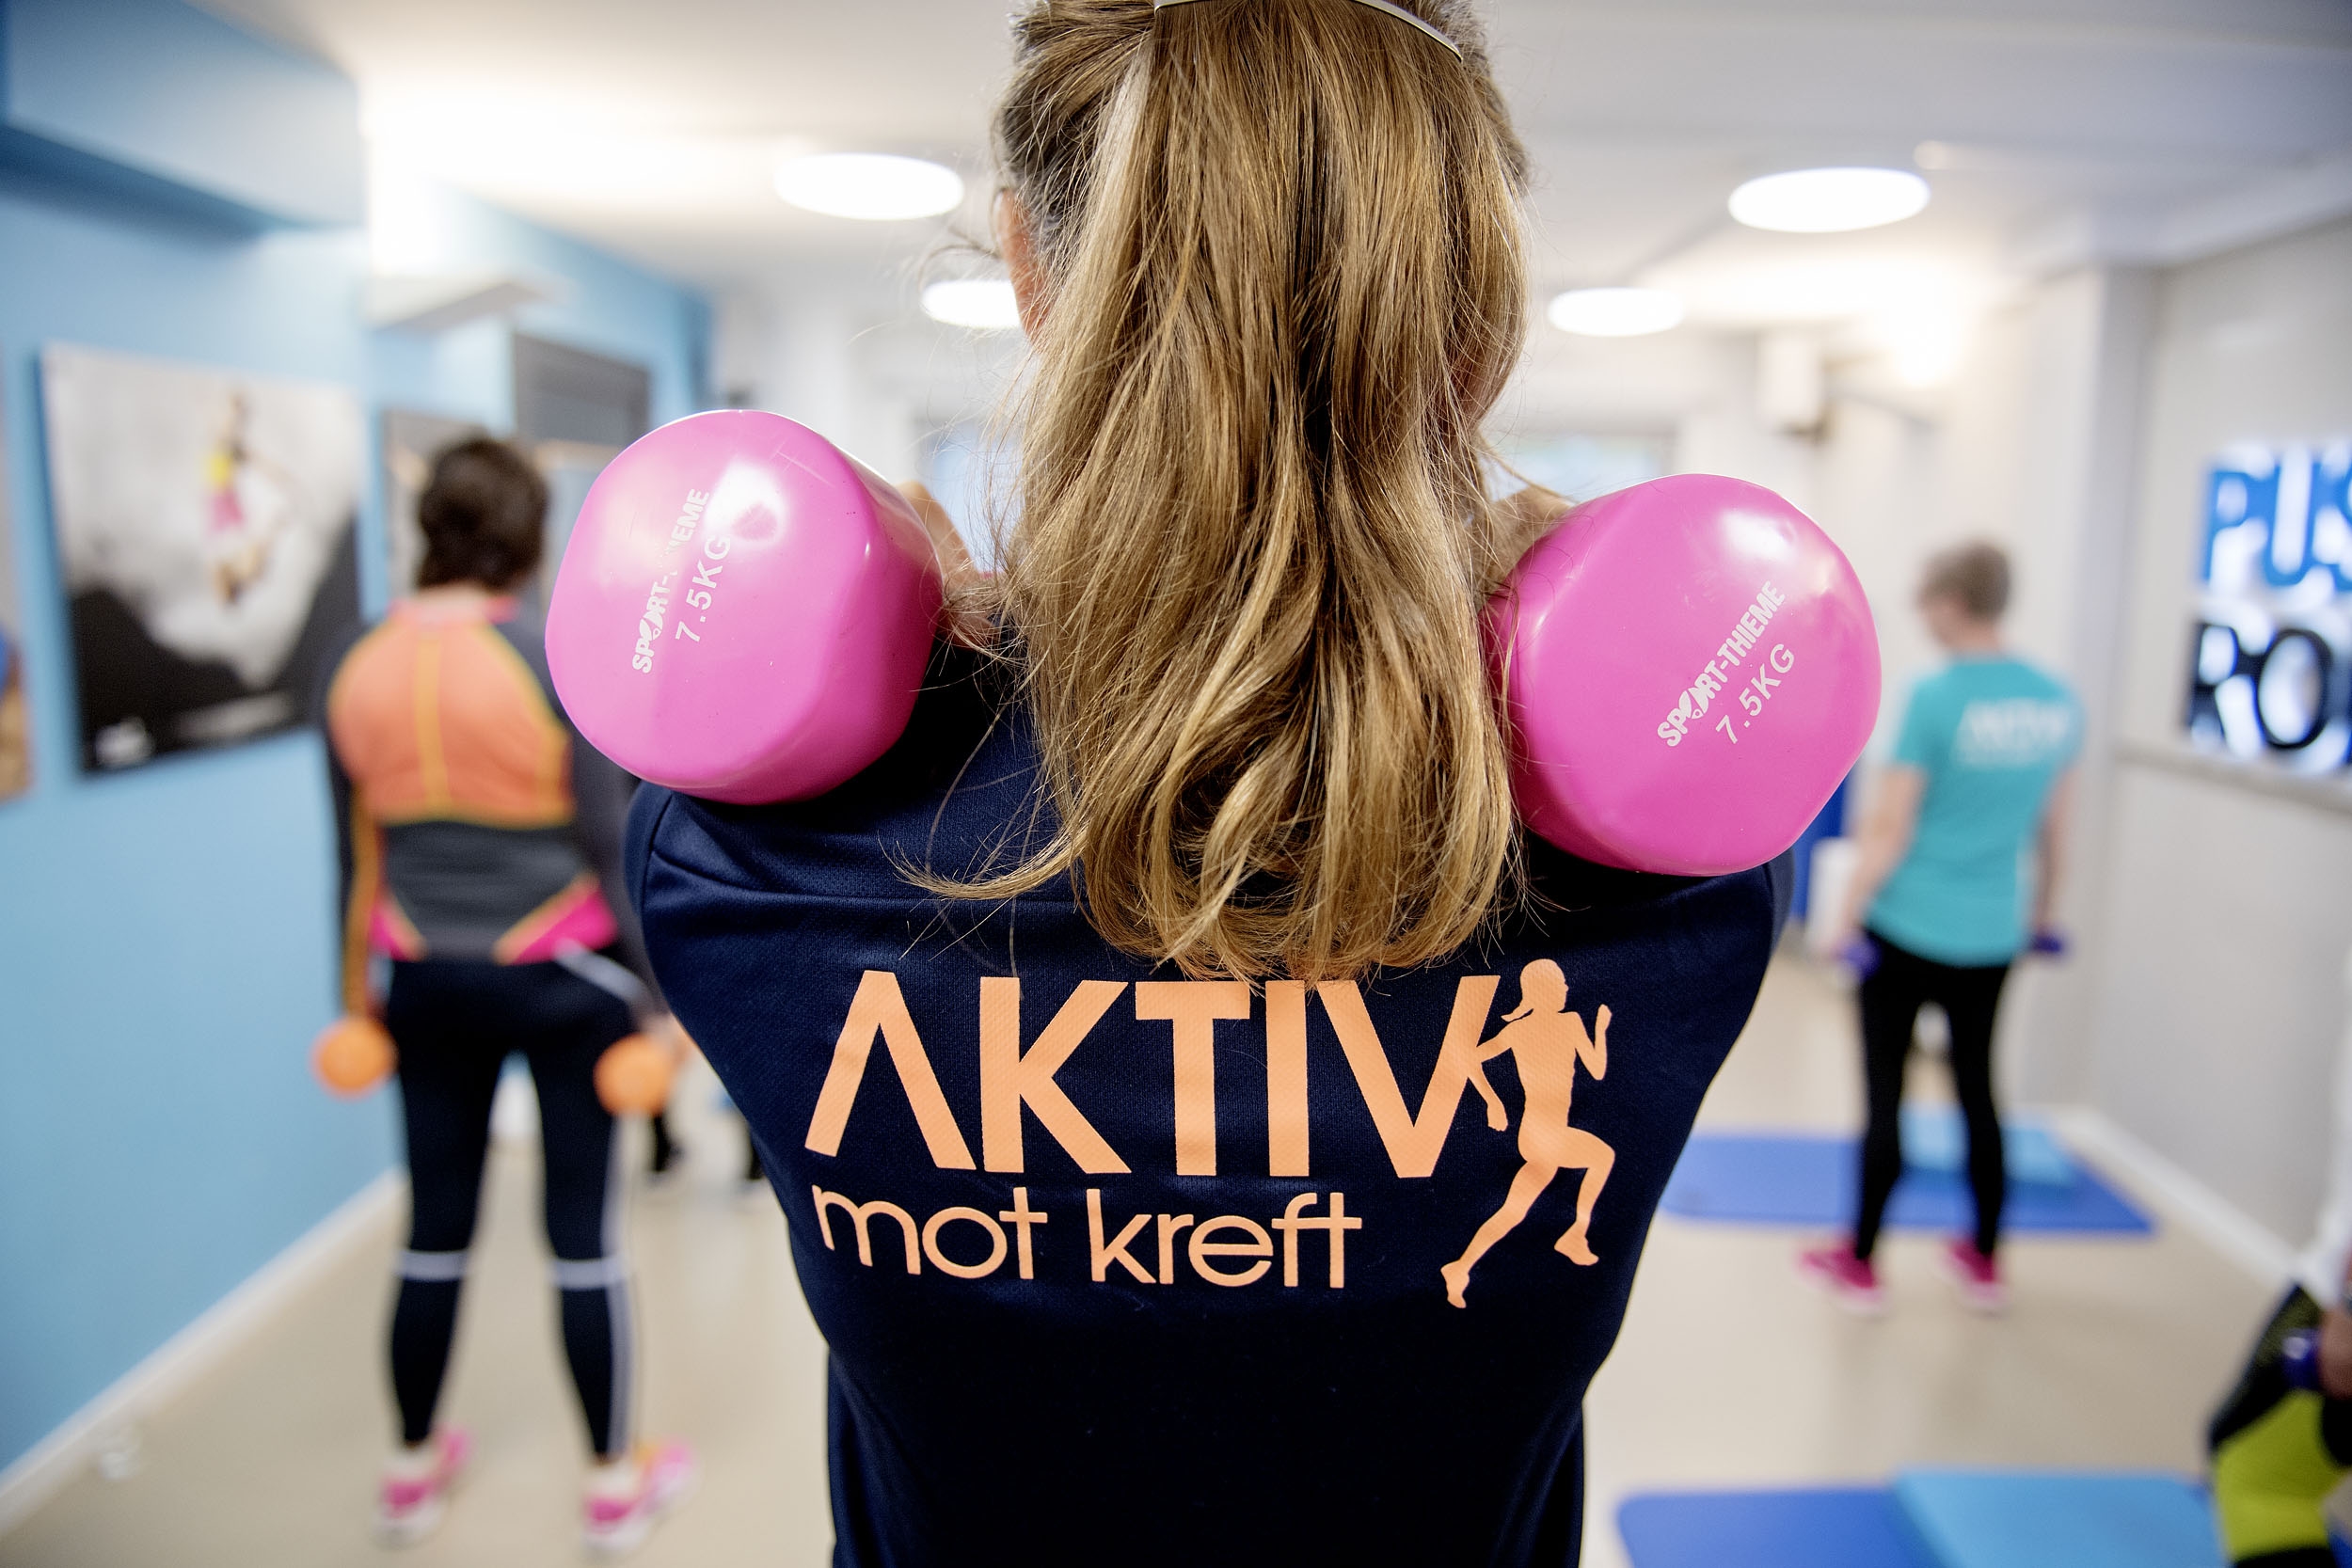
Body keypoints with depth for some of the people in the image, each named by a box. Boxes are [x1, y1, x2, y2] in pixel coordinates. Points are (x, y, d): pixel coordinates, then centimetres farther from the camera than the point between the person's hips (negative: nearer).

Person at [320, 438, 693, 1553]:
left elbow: (357, 853, 7)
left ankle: (413, 1472, 35)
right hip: (562, 977, -4)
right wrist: (660, 990, -3)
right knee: (584, 1231, 7)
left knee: (436, 1226, 17)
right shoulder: (561, 661, -15)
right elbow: (613, 846, -12)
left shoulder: (358, 668, -1)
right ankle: (617, 1484, 22)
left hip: (429, 980, 4)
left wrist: (357, 990, 19)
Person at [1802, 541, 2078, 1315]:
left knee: (1883, 1096, 6)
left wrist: (1846, 919, -4)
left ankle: (1861, 1266, 19)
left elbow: (1887, 830, -14)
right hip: (1991, 937, 6)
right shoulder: (2058, 702, 2)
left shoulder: (1935, 698, -16)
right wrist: (2042, 911, 25)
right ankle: (1984, 1264, 32)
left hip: (1908, 931, -6)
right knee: (1977, 1089, 19)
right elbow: (2053, 829, 11)